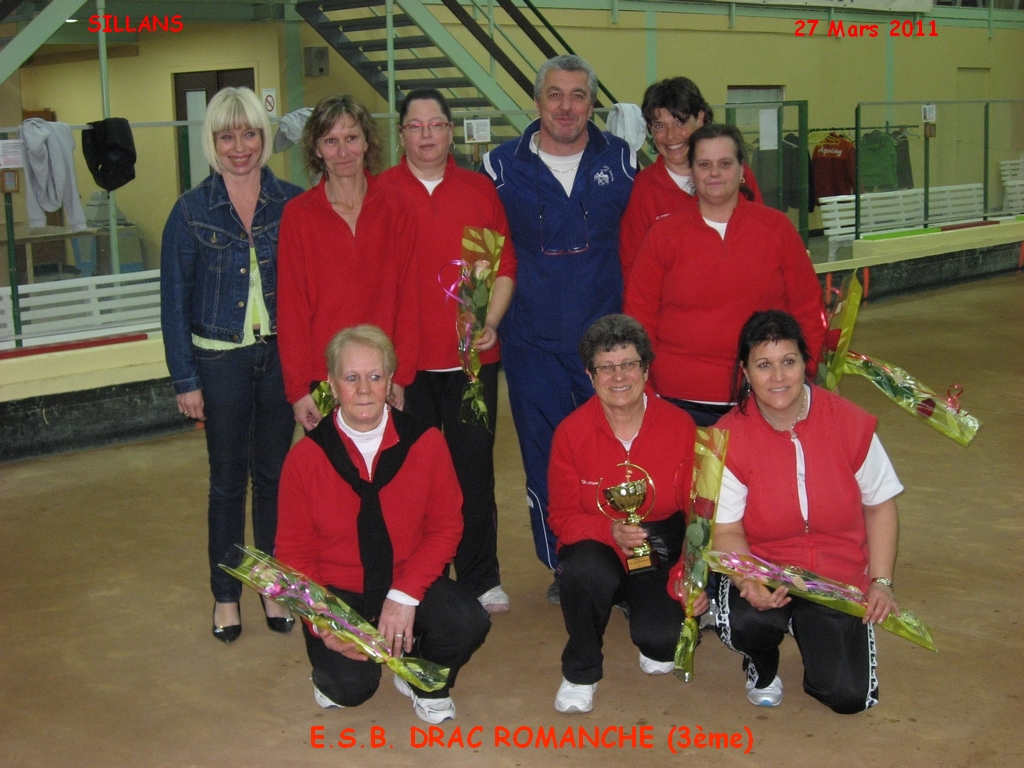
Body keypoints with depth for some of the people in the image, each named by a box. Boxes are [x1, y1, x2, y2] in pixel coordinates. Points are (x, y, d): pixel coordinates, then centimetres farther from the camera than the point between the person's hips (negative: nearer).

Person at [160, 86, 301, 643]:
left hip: (282, 356, 1)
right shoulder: (192, 211, -3)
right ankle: (226, 594, 23)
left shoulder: (293, 203, -1)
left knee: (274, 473, 11)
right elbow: (175, 301, -1)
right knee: (228, 479, 9)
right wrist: (185, 380, -4)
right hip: (221, 361, -1)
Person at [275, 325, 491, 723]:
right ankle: (334, 671, 17)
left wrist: (405, 594, -19)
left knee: (468, 623, -27)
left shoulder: (425, 443, -7)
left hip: (407, 582, 1)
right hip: (338, 589, -1)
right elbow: (294, 552, -3)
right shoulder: (306, 456, -8)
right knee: (351, 686, -23)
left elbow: (446, 527, -4)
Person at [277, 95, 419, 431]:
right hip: (322, 377, 0)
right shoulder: (297, 215, 0)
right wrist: (297, 388, -6)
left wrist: (401, 375, -5)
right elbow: (292, 306, -1)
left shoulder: (397, 208, 2)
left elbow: (408, 295, 1)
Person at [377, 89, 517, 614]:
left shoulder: (480, 191, 9)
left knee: (474, 470, 8)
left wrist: (492, 320, -5)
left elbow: (505, 265, 10)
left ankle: (480, 580, 21)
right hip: (404, 358, -1)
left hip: (471, 356, 2)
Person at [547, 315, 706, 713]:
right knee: (587, 569, -36)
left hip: (661, 550, 1)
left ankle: (656, 645, 20)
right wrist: (611, 531, -28)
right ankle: (580, 673, -7)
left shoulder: (679, 425, -9)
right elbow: (562, 517, -7)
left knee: (663, 639, -24)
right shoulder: (571, 432, -10)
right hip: (597, 548, -1)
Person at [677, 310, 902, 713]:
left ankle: (808, 626, 23)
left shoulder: (850, 423, -9)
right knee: (746, 622, -35)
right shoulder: (729, 439, -13)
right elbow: (726, 530, -12)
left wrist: (881, 582, -9)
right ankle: (762, 666, 5)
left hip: (839, 578, 1)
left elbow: (880, 507, 2)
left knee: (849, 697, -12)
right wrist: (748, 582, -32)